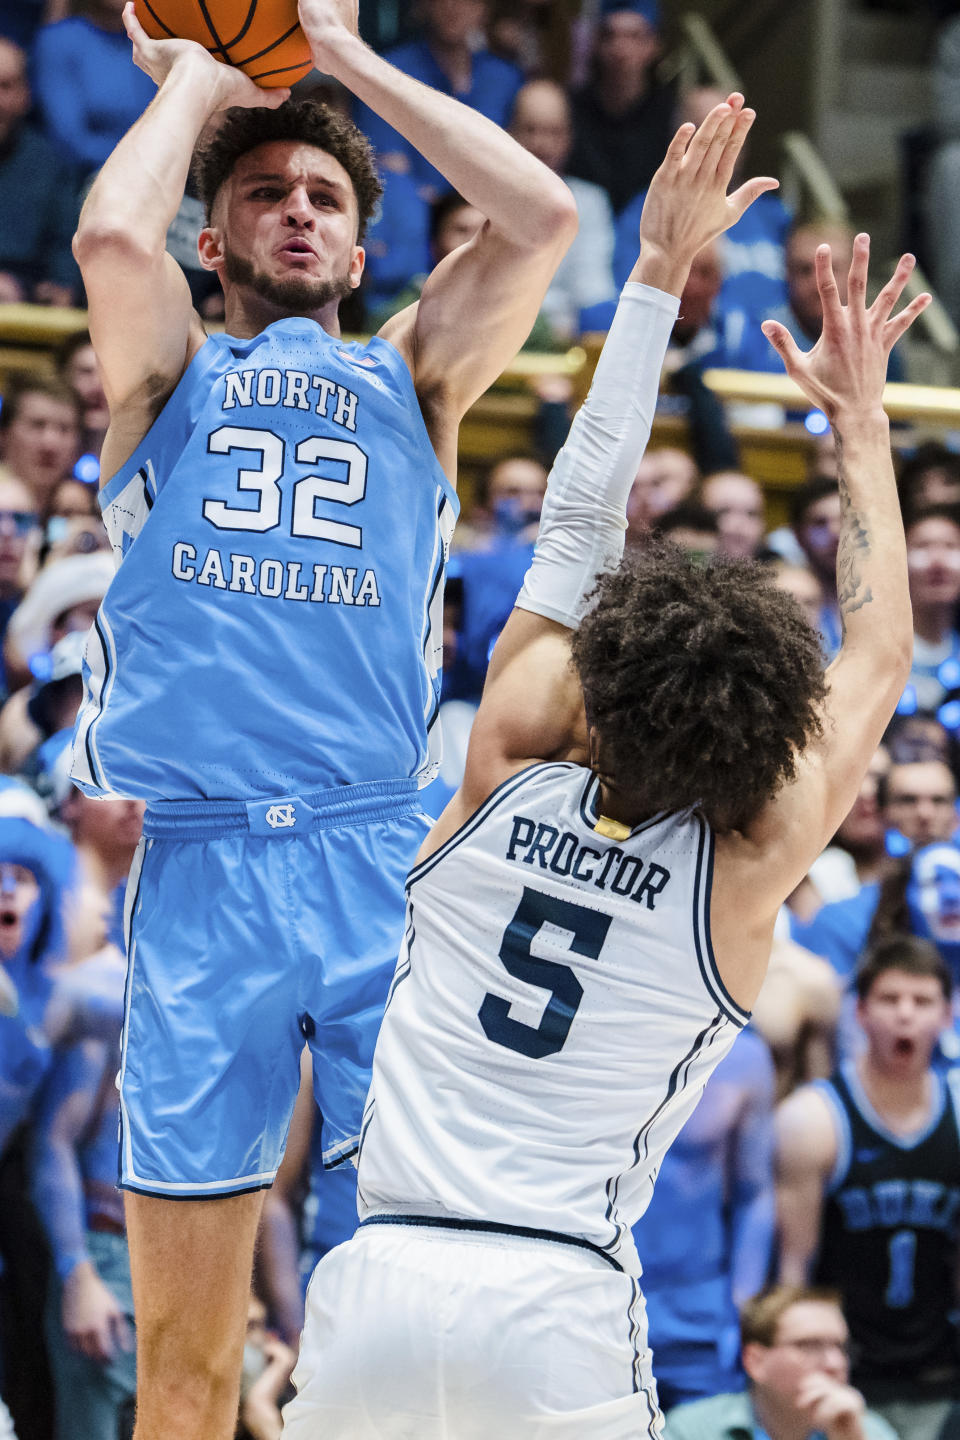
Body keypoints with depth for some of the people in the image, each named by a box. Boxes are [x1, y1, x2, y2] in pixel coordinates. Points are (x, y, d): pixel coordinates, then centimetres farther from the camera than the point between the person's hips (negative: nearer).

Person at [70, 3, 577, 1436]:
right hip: (198, 868, -1)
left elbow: (542, 216, 5)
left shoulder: (410, 380, 20)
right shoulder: (170, 375, 16)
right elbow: (113, 236, -7)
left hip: (382, 856, 1)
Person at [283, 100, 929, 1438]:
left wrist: (661, 270, 18)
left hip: (378, 1289, 2)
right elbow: (878, 661, 16)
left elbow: (576, 516, 11)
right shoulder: (744, 872, 0)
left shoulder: (507, 776, 3)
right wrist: (860, 421, 26)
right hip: (557, 1316, -2)